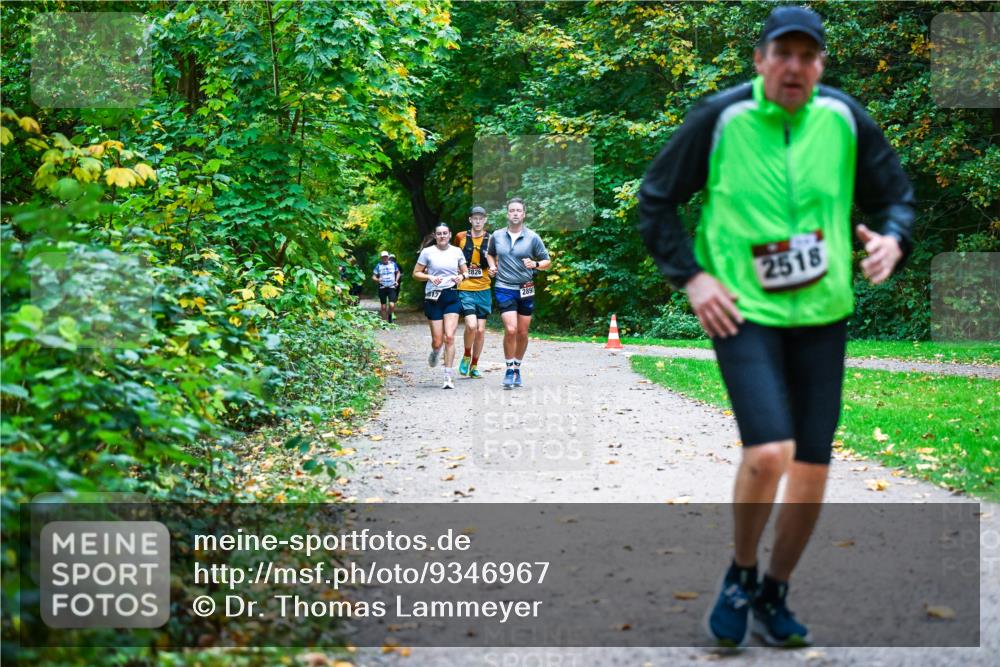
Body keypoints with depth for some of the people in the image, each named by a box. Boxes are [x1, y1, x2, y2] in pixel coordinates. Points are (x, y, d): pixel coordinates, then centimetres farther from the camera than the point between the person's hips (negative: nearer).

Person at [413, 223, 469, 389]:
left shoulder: (457, 251, 8)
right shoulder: (427, 252, 2)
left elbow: (465, 273, 16)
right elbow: (416, 273, 6)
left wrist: (462, 277, -6)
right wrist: (430, 277, -11)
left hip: (452, 296, 1)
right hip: (433, 297, -1)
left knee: (449, 337, -13)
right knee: (437, 341, -1)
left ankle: (448, 376, -7)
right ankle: (435, 352, 38)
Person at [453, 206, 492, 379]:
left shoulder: (491, 240, 4)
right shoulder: (461, 237, 3)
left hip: (483, 289, 2)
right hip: (465, 289, -2)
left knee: (481, 330, 4)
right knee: (471, 325, -19)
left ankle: (474, 366, 18)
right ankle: (466, 356, 6)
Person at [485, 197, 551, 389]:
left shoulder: (533, 238, -1)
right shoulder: (497, 236, 4)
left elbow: (547, 262, 6)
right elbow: (490, 254, 25)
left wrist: (535, 264, -15)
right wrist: (492, 266, 5)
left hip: (526, 290, 1)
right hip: (504, 288, -1)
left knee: (522, 333, 8)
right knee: (510, 330, -15)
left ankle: (517, 368, 25)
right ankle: (510, 369, -2)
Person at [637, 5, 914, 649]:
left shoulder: (845, 119, 1)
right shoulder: (721, 118, -7)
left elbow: (896, 194, 13)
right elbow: (656, 198, 2)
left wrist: (892, 240, -9)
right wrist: (692, 276, -7)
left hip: (823, 314, 4)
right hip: (744, 312, -4)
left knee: (812, 471, 5)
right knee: (768, 452, -20)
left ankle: (774, 597, 26)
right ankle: (739, 578, 7)